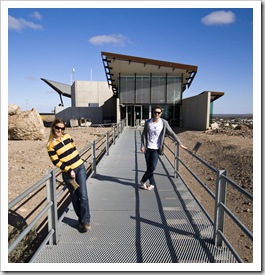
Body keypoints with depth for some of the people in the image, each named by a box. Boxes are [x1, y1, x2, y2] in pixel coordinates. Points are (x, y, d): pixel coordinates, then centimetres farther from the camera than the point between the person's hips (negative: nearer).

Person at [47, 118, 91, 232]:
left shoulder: (67, 136, 3)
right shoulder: (51, 145, -9)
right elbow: (56, 162, -10)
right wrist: (69, 170, -15)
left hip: (80, 167, 3)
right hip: (67, 173, -2)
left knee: (83, 195, -3)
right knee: (75, 197, 9)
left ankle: (85, 221, 9)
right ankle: (81, 219, 28)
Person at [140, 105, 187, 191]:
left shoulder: (164, 123, -6)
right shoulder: (148, 122, -2)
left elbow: (172, 133, -3)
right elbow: (143, 135, 4)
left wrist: (180, 143, -6)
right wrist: (142, 145, -6)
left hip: (156, 149, -1)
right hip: (147, 148, 2)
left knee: (152, 167, -10)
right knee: (149, 167, 5)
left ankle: (143, 181, 13)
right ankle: (152, 184, 22)